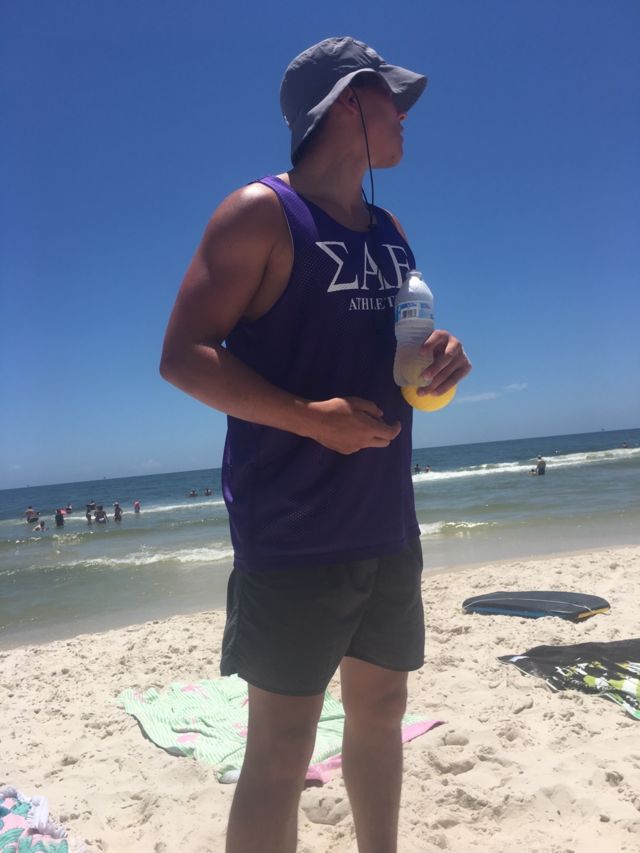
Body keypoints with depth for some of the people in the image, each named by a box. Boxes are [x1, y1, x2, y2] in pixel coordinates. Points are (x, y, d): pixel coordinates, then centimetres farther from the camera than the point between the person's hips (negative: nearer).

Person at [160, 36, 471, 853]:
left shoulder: (388, 229, 15)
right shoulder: (260, 212, -7)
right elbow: (182, 355, -13)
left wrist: (439, 357, 0)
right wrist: (312, 418, -23)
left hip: (388, 529, 8)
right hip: (293, 537, -7)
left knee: (380, 711, 19)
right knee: (281, 752, 1)